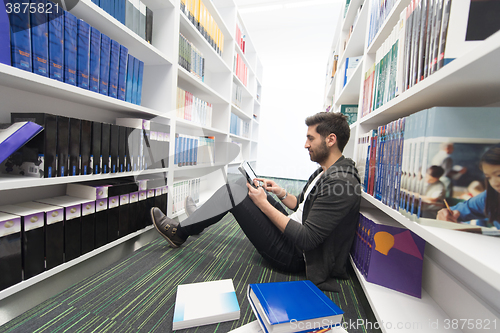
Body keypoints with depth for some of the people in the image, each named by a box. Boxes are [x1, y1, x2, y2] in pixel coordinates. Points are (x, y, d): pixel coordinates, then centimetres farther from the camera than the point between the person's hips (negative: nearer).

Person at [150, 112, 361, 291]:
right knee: (241, 185, 9)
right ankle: (199, 220, 25)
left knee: (233, 191, -14)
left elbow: (306, 239, -27)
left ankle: (180, 232, 7)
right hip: (289, 233, 9)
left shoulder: (340, 182, -24)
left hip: (293, 255, -9)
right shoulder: (323, 173, 7)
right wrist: (281, 193, -2)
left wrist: (264, 204, -21)